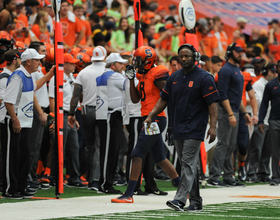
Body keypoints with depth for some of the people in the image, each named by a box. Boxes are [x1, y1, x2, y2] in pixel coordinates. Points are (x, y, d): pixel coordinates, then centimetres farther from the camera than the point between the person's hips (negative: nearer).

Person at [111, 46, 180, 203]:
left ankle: (129, 194, -9)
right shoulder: (143, 76, 15)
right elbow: (135, 99, 18)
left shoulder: (158, 74, -13)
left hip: (155, 119, -10)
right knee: (160, 159, 15)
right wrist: (131, 79, 10)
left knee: (137, 155, -10)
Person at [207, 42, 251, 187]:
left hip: (234, 112, 10)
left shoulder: (237, 70, 19)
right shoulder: (226, 70, -11)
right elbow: (223, 94, -18)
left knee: (231, 145, 10)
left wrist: (244, 112, 22)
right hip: (226, 112, -10)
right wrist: (231, 114, -24)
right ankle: (213, 178, -10)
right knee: (223, 144, -11)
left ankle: (228, 177, 13)